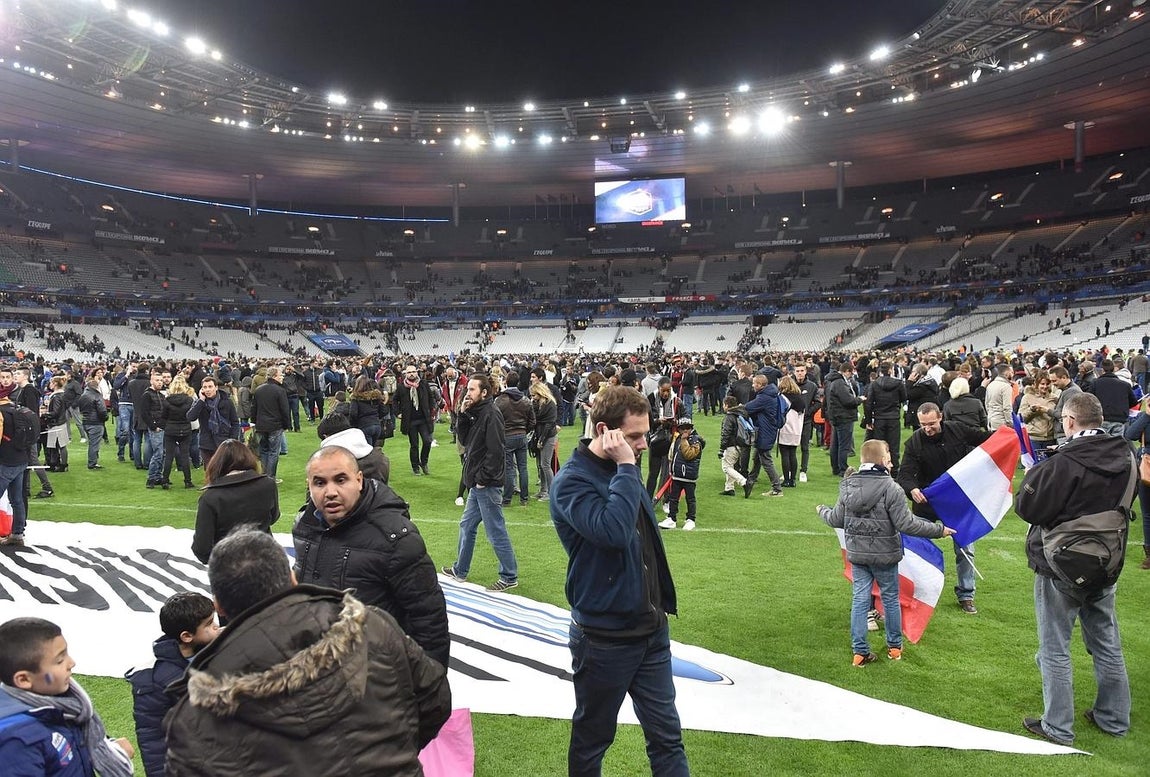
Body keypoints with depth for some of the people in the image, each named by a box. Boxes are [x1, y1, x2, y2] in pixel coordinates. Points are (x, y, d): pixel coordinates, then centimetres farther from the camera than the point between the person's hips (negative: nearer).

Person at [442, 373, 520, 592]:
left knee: (496, 532, -1)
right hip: (477, 484, 10)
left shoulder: (491, 414, -18)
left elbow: (495, 451, -22)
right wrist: (463, 414, -1)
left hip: (487, 485, -10)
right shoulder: (476, 412, 11)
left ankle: (509, 577, 11)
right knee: (467, 526, 20)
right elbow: (465, 439, 11)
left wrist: (483, 479, -18)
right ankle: (460, 570, 34)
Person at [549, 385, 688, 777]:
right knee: (592, 738, 13)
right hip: (604, 637, -7)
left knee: (667, 736, 12)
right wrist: (626, 467, -27)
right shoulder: (572, 480, -18)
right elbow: (613, 531, -36)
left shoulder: (622, 470, 6)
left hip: (652, 628, 7)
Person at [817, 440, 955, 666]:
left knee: (859, 600, 9)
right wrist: (939, 530, -9)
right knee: (890, 599, 15)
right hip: (884, 555, -3)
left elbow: (837, 520, 4)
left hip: (856, 554, 3)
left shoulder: (847, 487, -3)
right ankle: (895, 647, 30)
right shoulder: (891, 489, -18)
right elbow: (906, 524, -19)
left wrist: (822, 510, 26)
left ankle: (859, 652, 12)